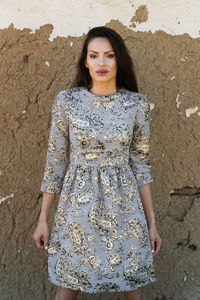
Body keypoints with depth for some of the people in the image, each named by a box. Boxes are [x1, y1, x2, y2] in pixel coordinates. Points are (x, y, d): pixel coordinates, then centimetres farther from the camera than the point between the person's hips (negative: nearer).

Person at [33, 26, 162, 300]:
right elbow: (55, 161, 0)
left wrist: (151, 221, 3)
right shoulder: (66, 101, -5)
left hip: (123, 206, 1)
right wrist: (42, 218, 1)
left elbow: (140, 163, 3)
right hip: (77, 205, 0)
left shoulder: (137, 104, -3)